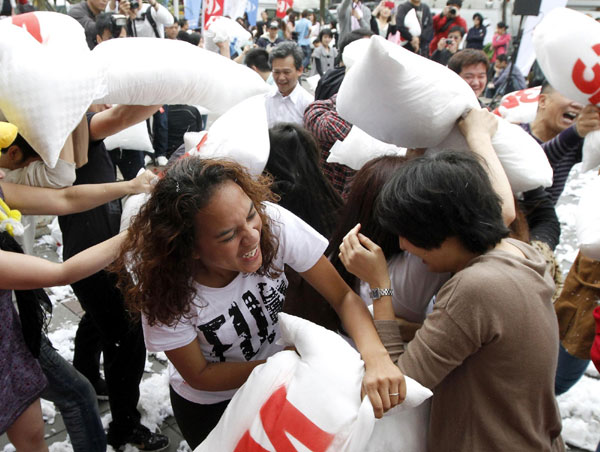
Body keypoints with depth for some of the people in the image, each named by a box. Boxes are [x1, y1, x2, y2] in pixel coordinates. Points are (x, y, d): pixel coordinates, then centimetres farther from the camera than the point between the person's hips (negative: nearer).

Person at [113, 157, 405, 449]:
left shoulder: (273, 222, -32)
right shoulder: (165, 286, -32)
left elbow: (343, 296, -25)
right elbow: (199, 376, -19)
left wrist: (375, 357, -43)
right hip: (209, 405, -2)